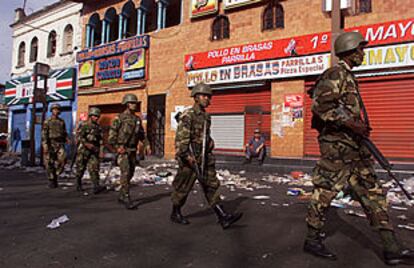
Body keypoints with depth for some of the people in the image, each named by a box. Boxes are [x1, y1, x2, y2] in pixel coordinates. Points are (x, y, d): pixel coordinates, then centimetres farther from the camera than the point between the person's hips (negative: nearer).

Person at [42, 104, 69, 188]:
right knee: (50, 163, 0)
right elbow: (44, 134, -6)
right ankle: (51, 180, 10)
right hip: (50, 144, -3)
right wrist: (45, 145, -17)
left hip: (60, 144, 3)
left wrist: (67, 140, -1)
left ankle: (55, 175, 4)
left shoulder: (62, 121, 14)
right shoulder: (47, 121, 2)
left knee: (62, 159, -16)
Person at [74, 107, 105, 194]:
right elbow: (79, 137, -13)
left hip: (94, 151, 3)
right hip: (83, 150, -3)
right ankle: (78, 185, 27)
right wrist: (86, 144, -27)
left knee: (94, 168, -9)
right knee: (80, 168, 8)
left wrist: (101, 151, 2)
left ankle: (96, 187, -17)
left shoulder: (98, 127, 12)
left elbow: (101, 140, 11)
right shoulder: (83, 125, -1)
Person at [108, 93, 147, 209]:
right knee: (125, 173, -15)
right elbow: (112, 135, -6)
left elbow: (142, 134, 19)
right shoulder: (119, 118, -5)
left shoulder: (138, 119, 12)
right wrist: (118, 147, -12)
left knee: (130, 173, 10)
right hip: (122, 150, -6)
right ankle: (127, 199, -14)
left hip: (133, 151, 6)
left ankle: (121, 196, 25)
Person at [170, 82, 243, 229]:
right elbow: (181, 137, -20)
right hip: (190, 159, -7)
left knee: (211, 186, 3)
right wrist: (187, 155, -26)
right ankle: (175, 214, 26)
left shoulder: (207, 117, 13)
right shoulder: (188, 115, -12)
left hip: (205, 159, 8)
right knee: (183, 187, 7)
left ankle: (223, 217, 2)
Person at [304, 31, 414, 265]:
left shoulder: (349, 77, 20)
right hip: (337, 144, -10)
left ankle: (392, 248, 13)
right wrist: (350, 123, -21)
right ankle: (312, 240, 14)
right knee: (325, 192, -1)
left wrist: (361, 127, 16)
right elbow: (320, 105, -22)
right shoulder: (336, 74, -10)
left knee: (372, 192, 8)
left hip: (354, 147, 10)